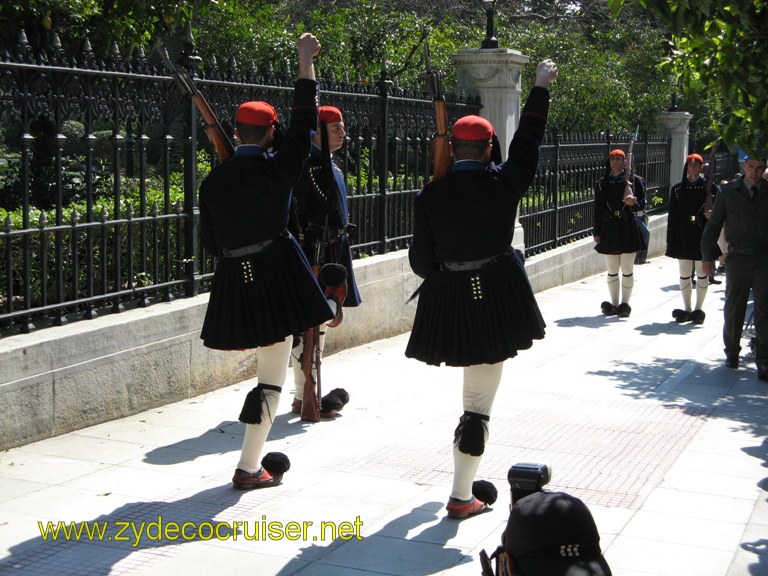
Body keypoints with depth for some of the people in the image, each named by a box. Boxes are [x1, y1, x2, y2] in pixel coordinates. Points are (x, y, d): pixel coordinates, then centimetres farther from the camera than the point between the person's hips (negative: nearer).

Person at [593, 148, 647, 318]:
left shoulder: (634, 180, 1)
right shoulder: (602, 183, 8)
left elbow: (642, 204, 1)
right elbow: (598, 209, 8)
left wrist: (632, 203, -22)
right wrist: (596, 232, 4)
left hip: (628, 227, -2)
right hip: (609, 228, 2)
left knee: (627, 269, 2)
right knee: (612, 270, 6)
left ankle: (625, 304, 9)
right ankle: (614, 304, 13)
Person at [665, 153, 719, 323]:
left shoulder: (710, 187, 1)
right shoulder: (678, 188, 6)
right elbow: (672, 215, 5)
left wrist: (711, 214, -24)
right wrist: (671, 240, 0)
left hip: (703, 235, -2)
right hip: (683, 237, 2)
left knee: (702, 274, 5)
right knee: (684, 274, 6)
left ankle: (698, 309, 13)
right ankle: (687, 309, 15)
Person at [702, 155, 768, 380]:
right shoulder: (728, 192, 4)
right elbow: (713, 225, 8)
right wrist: (708, 256, 2)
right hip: (738, 257, 1)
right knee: (733, 308, 10)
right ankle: (732, 352, 27)